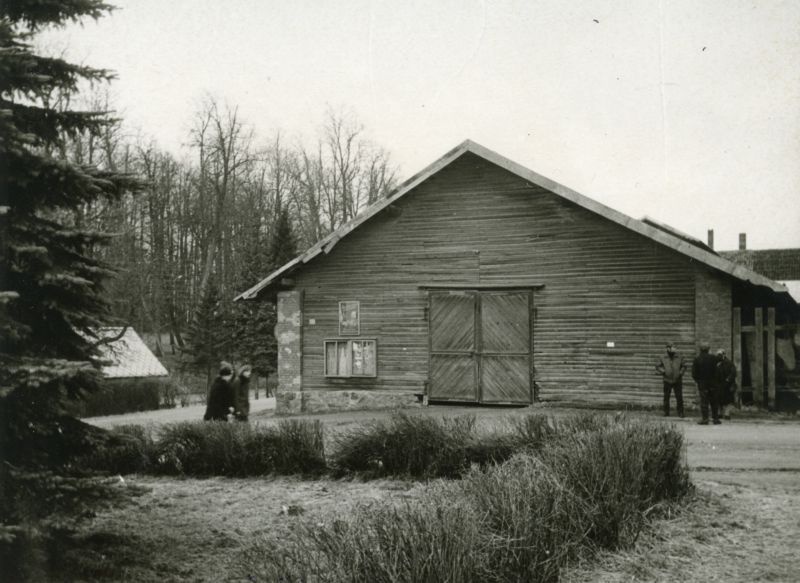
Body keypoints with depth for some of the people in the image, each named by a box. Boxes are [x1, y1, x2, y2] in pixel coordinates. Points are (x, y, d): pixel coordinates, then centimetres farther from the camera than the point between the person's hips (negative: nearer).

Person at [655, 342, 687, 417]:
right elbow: (657, 366, 7)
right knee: (666, 397, 4)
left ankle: (680, 412, 7)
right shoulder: (663, 358, 2)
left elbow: (684, 366, 13)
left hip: (677, 381, 0)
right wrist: (663, 371, -9)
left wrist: (681, 372, -3)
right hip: (667, 381, 0)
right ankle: (666, 412, 13)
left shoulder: (679, 358, 5)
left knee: (679, 397, -1)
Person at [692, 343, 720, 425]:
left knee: (704, 401, 0)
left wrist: (697, 380, 11)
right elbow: (716, 370, -3)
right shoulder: (712, 358, -2)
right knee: (714, 401, 9)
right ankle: (715, 418, 11)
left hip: (702, 383, -1)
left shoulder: (697, 360, -4)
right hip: (712, 383, 1)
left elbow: (694, 373, -4)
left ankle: (705, 419, -4)